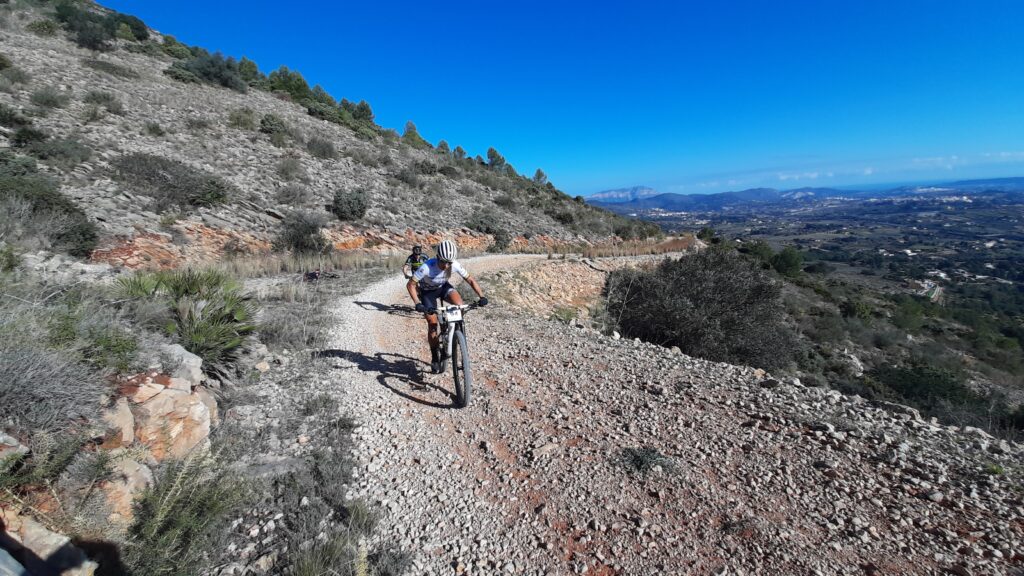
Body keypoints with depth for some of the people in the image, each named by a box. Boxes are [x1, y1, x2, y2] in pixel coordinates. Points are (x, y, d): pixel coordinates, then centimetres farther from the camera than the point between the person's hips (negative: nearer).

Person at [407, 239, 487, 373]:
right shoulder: (427, 267, -37)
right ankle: (435, 357, 12)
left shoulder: (455, 265, -28)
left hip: (444, 286, 2)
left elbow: (470, 280, -19)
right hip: (428, 291, -2)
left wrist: (481, 296, -30)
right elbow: (410, 285, -30)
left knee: (459, 303, -29)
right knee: (432, 324, -6)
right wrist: (417, 304, -42)